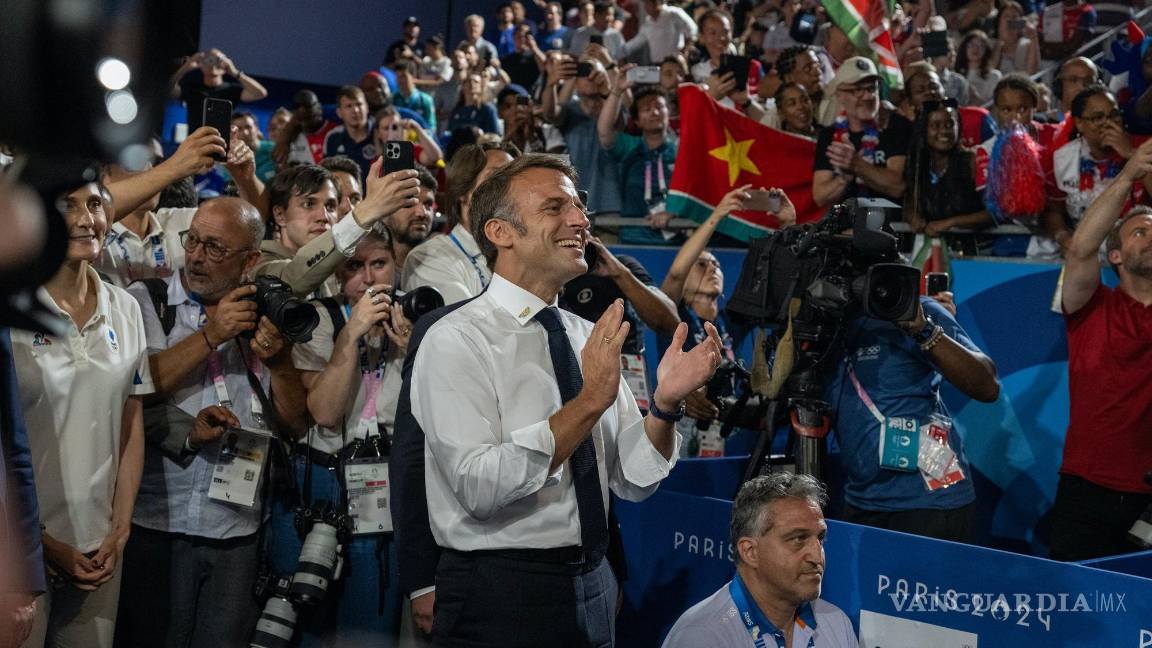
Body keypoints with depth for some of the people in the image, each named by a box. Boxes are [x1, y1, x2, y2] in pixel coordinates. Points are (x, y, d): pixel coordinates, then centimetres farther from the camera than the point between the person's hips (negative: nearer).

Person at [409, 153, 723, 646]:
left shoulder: (588, 337, 6)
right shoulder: (455, 341, -13)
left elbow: (633, 481, 7)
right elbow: (479, 487, -24)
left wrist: (665, 403, -10)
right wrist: (589, 401, -25)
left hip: (592, 586, 6)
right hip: (499, 599, -6)